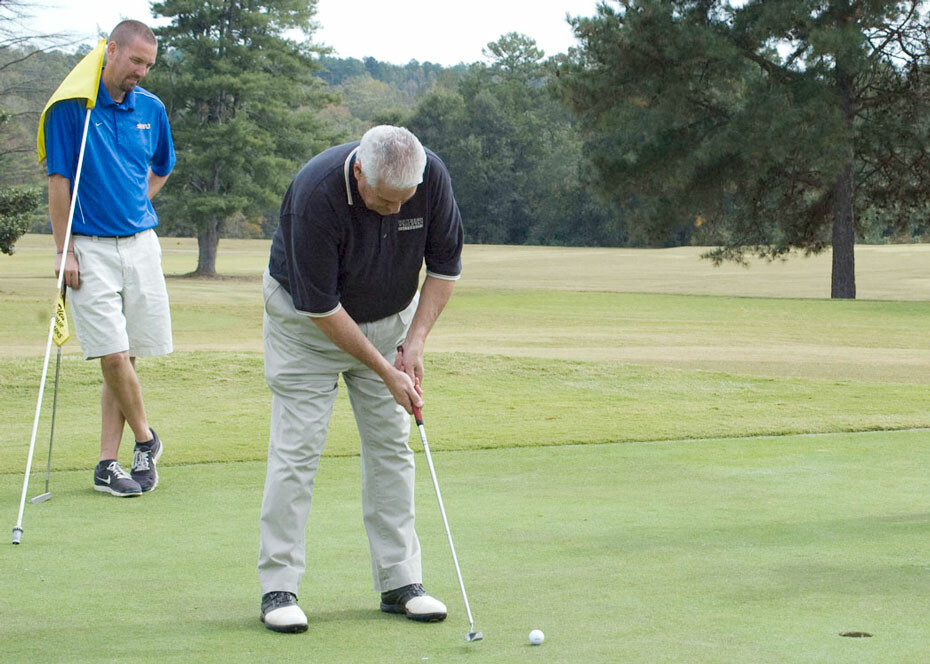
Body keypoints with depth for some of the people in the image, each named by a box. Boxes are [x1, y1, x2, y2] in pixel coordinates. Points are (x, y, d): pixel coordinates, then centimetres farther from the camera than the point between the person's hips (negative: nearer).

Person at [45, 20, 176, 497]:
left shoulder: (151, 109, 7)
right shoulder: (71, 107, -7)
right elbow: (59, 181, -6)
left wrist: (132, 207, 12)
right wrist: (63, 250, -8)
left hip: (140, 243, 5)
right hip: (90, 249, -4)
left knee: (126, 357, 3)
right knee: (113, 355, -10)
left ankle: (107, 464, 9)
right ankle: (146, 441, 10)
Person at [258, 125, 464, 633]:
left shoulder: (432, 177, -22)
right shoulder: (315, 195, -35)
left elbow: (445, 264, -7)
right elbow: (320, 307, -28)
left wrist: (415, 341, -15)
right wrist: (385, 372, -24)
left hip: (389, 315, 4)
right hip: (306, 317, -4)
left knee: (391, 446, 2)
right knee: (296, 448, -9)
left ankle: (400, 581, 7)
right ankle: (278, 588, -4)